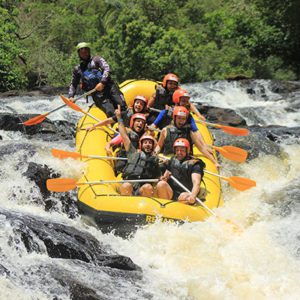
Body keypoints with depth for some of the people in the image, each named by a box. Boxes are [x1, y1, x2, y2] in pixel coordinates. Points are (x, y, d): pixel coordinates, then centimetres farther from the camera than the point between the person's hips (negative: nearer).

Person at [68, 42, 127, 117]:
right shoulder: (77, 69, 23)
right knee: (110, 112, -21)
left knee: (122, 105, -17)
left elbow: (107, 69, -1)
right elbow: (73, 84, 29)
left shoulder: (96, 59, 14)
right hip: (97, 94, 1)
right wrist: (71, 96, 10)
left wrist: (102, 82, -18)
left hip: (108, 86, 0)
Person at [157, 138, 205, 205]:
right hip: (171, 194, 4)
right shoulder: (172, 161, 16)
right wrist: (164, 178, -9)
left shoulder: (194, 165, -1)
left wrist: (193, 196, -38)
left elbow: (196, 183, -16)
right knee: (161, 184, -26)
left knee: (183, 197, -38)